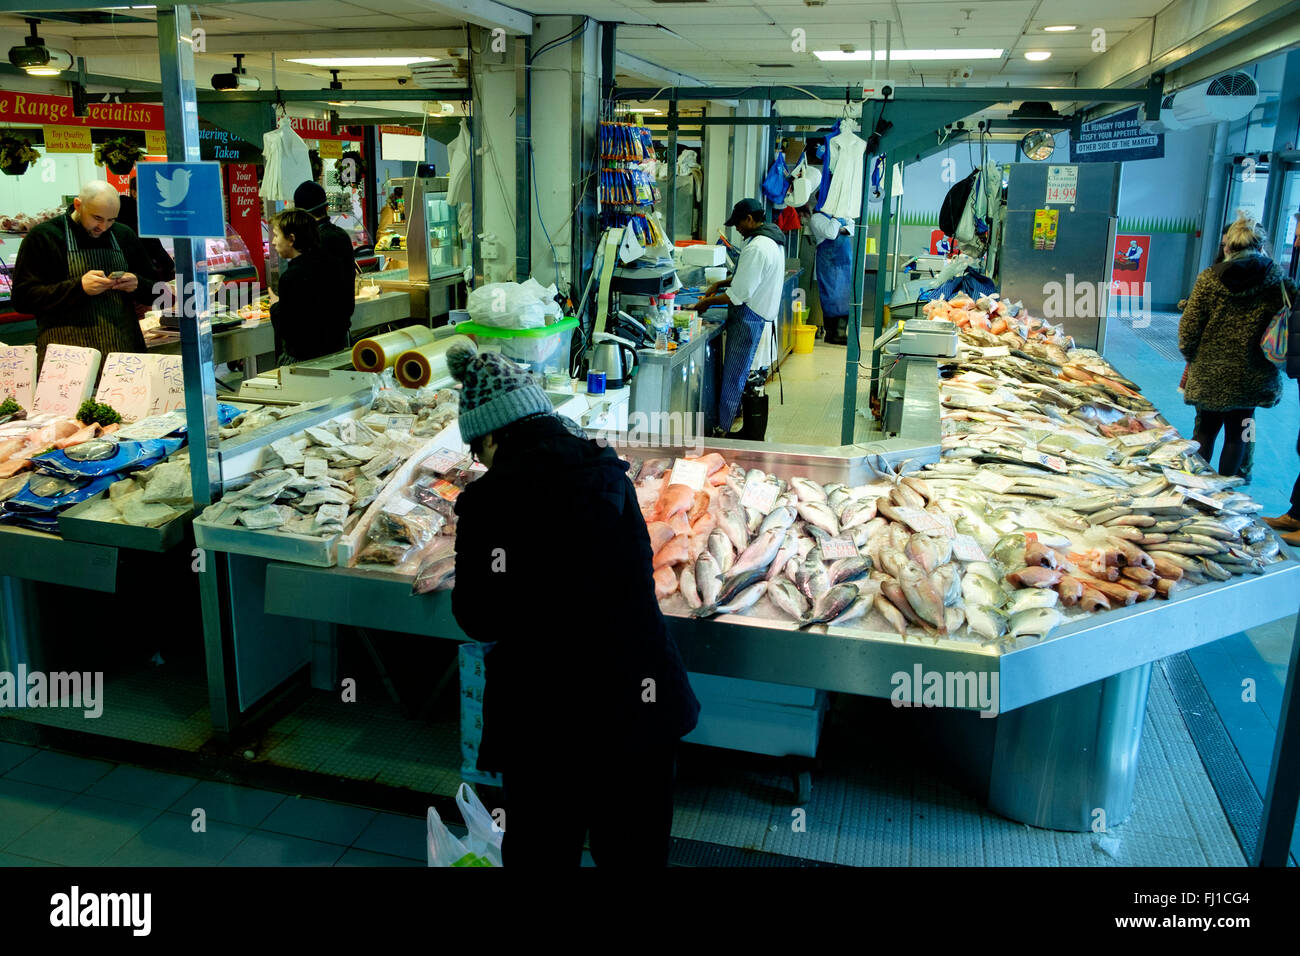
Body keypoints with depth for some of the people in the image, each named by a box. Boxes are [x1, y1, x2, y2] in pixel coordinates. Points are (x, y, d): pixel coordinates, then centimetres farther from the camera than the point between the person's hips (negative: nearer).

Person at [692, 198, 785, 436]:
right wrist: (722, 283, 15)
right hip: (761, 312, 10)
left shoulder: (757, 248, -23)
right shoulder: (773, 239, 10)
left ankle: (722, 429, 4)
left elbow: (740, 294, -23)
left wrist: (708, 302, -11)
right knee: (741, 371, 16)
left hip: (748, 316, -10)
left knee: (733, 376, -3)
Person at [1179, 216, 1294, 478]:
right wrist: (1273, 358, 12)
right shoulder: (1279, 282, -6)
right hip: (1252, 378, 1)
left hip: (1210, 374, -1)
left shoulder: (1209, 279, -9)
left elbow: (1189, 326, -9)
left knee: (1206, 430, 15)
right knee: (1236, 436, 15)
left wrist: (1189, 355, 9)